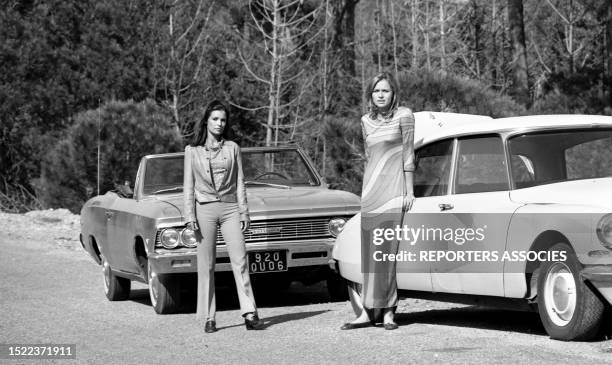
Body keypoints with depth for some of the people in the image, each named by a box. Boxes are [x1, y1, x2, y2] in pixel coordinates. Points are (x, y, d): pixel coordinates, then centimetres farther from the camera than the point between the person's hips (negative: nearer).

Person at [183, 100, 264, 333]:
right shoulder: (192, 150, 7)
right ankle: (209, 318, 3)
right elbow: (188, 186, 6)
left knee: (239, 260, -8)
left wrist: (244, 212, 4)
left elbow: (239, 182, 11)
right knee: (206, 265, -1)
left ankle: (249, 314, -12)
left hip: (230, 208, 1)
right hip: (205, 209, -1)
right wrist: (190, 216, -2)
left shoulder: (232, 148, 10)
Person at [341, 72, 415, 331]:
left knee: (388, 251, -7)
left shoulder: (403, 116, -1)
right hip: (370, 191, 5)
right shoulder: (366, 121, 13)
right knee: (369, 253, 2)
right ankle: (367, 312, 3)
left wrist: (409, 191, -5)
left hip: (393, 191, -5)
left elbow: (408, 155, -2)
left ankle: (388, 311, -5)